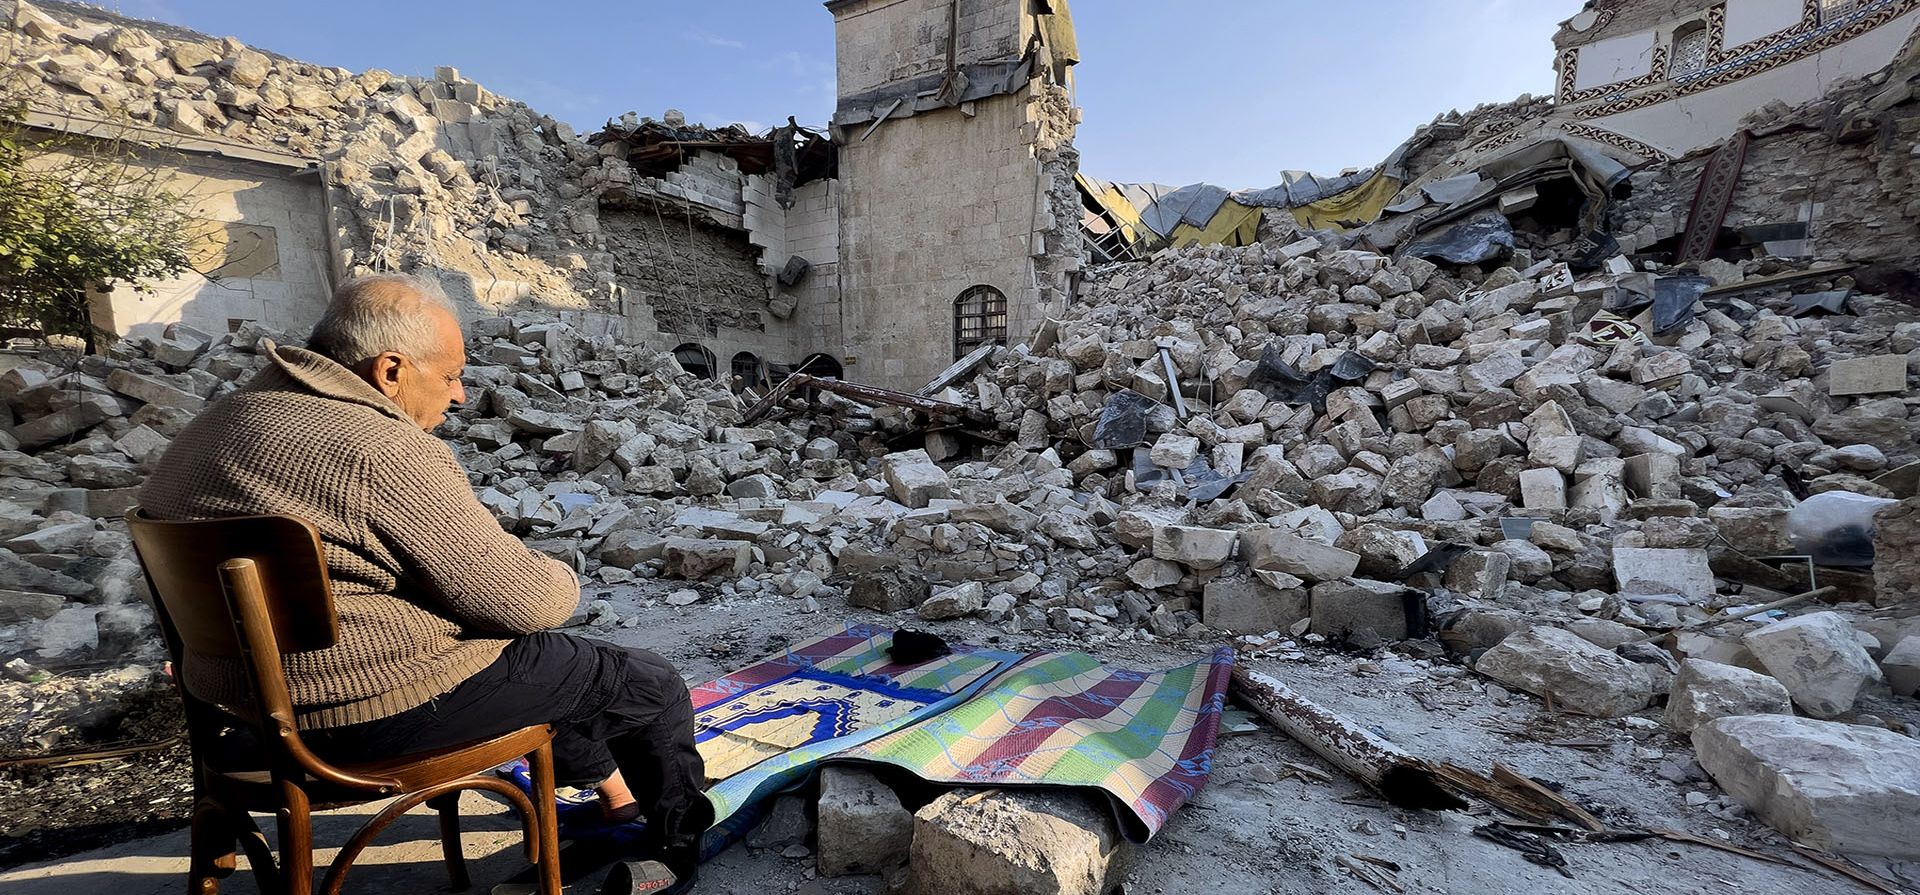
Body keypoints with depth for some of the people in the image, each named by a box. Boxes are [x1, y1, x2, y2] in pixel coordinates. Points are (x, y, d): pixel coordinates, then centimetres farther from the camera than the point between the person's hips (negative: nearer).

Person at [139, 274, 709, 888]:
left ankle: (617, 795, 43)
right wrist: (559, 581, -2)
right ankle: (675, 848, 28)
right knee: (650, 684, 2)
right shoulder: (385, 453, -27)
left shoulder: (214, 426, 5)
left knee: (546, 657, 30)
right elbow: (523, 600, -23)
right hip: (380, 705, -10)